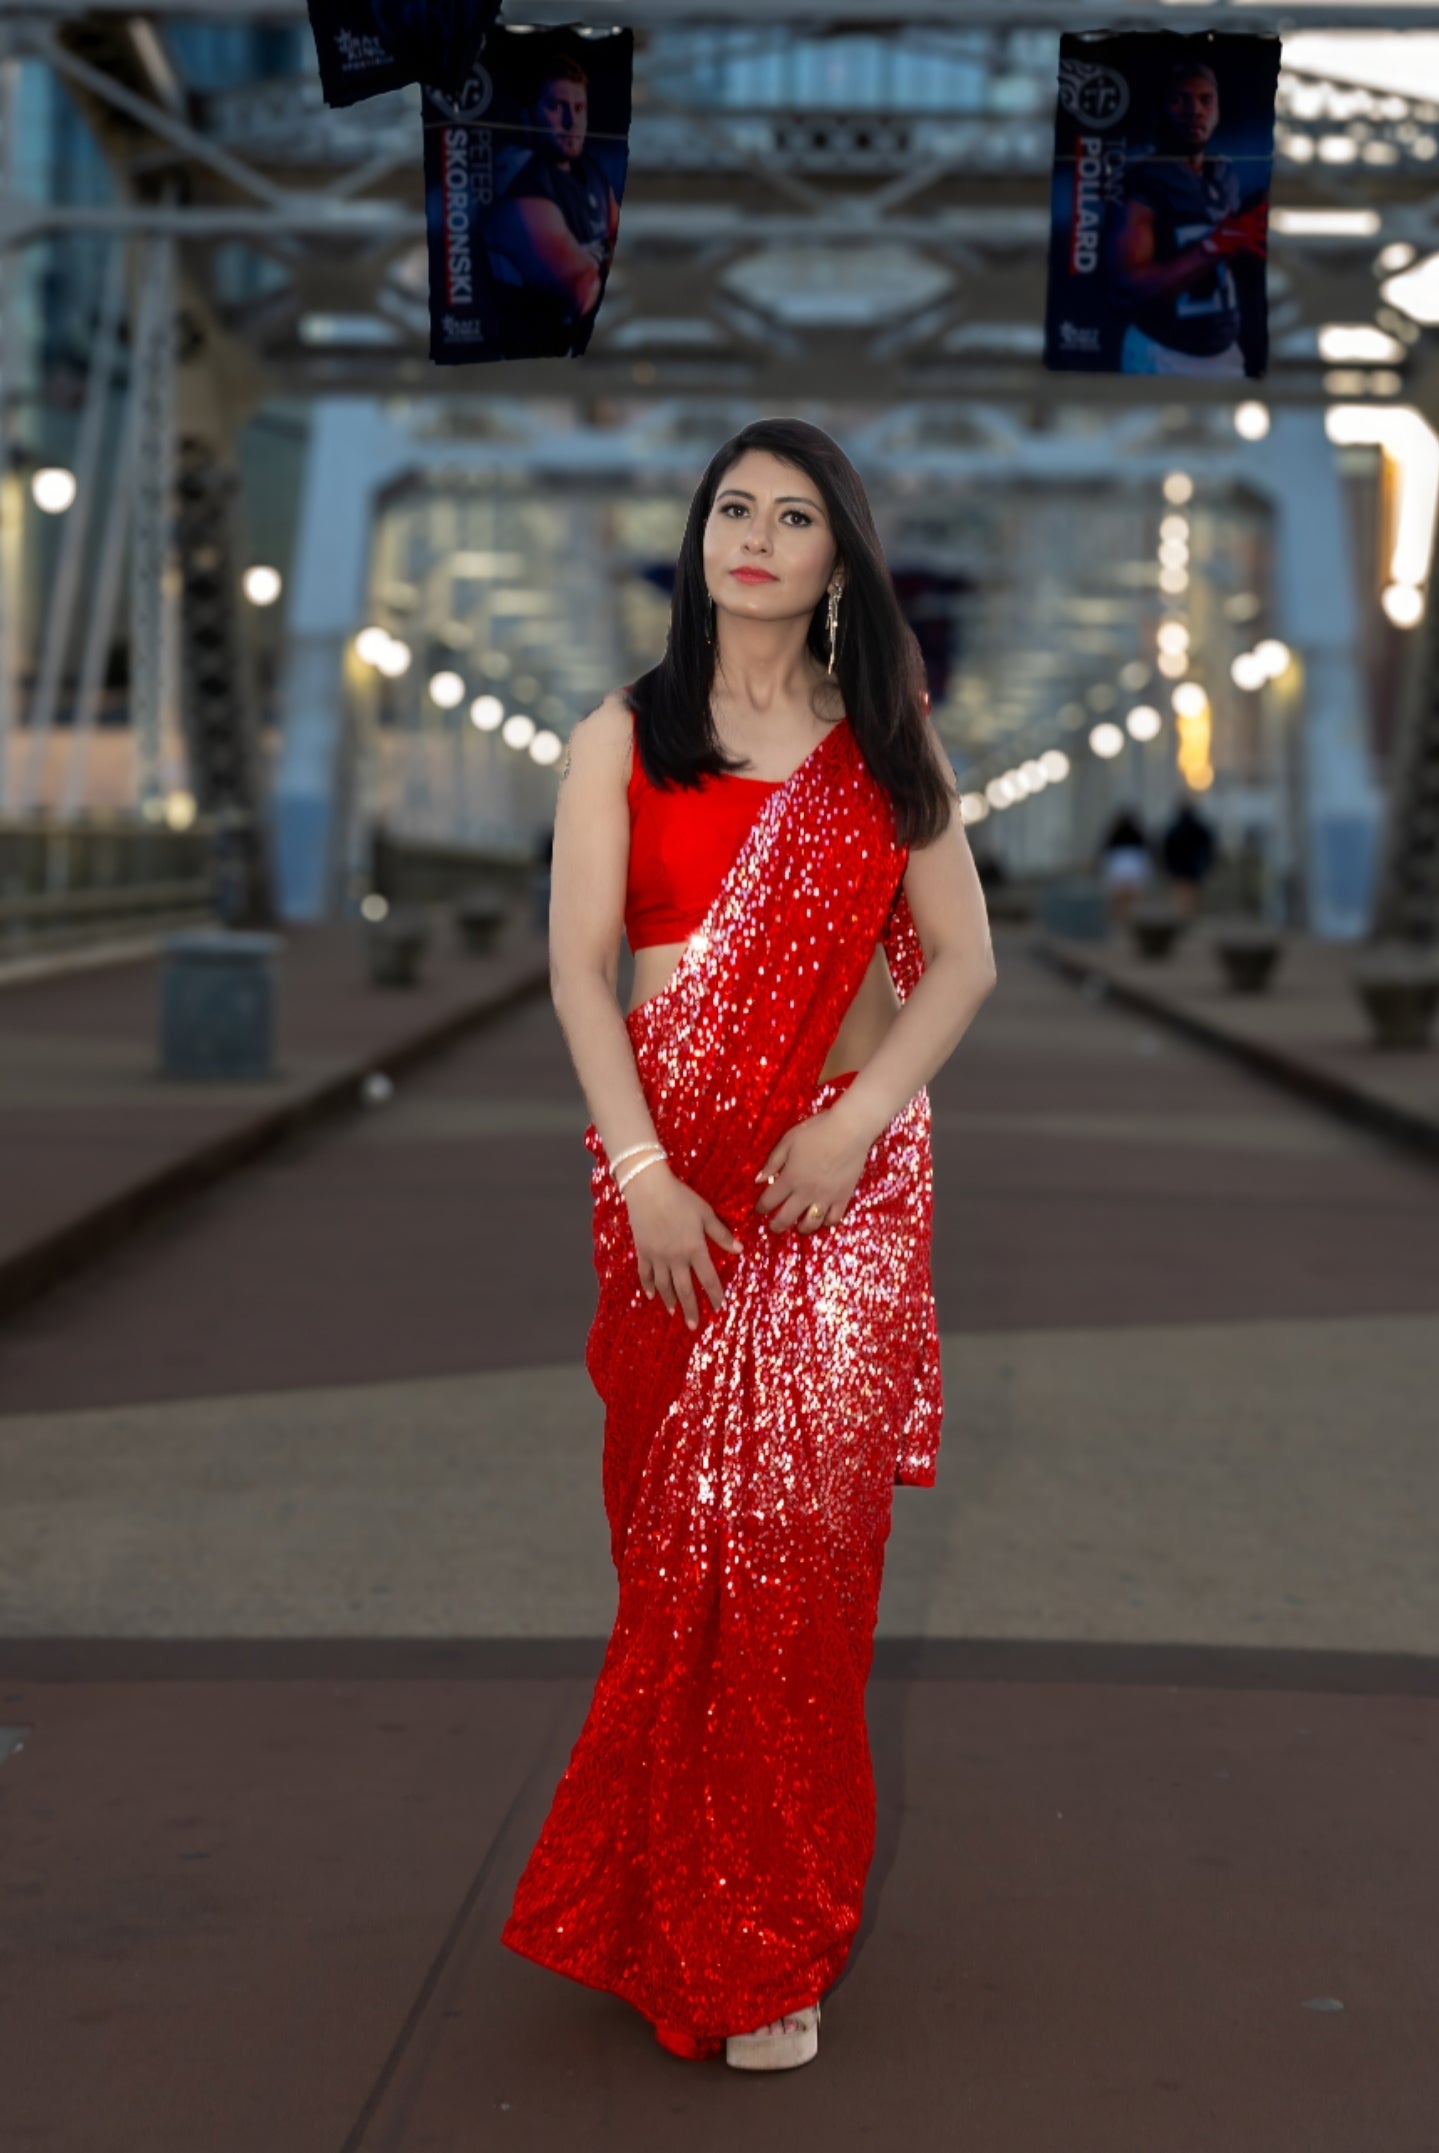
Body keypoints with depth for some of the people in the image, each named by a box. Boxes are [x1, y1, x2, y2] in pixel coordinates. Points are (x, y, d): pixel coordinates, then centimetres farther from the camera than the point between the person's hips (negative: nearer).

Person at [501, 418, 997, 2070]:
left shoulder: (887, 744, 10)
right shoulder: (622, 740, 7)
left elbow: (960, 958, 4)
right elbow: (578, 964, -1)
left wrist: (856, 1122, -11)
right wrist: (644, 1171, -13)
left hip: (848, 1171, 0)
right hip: (671, 1170, 0)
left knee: (808, 1528, -4)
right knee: (685, 1529, 1)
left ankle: (770, 1942, 6)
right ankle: (691, 1916, 16)